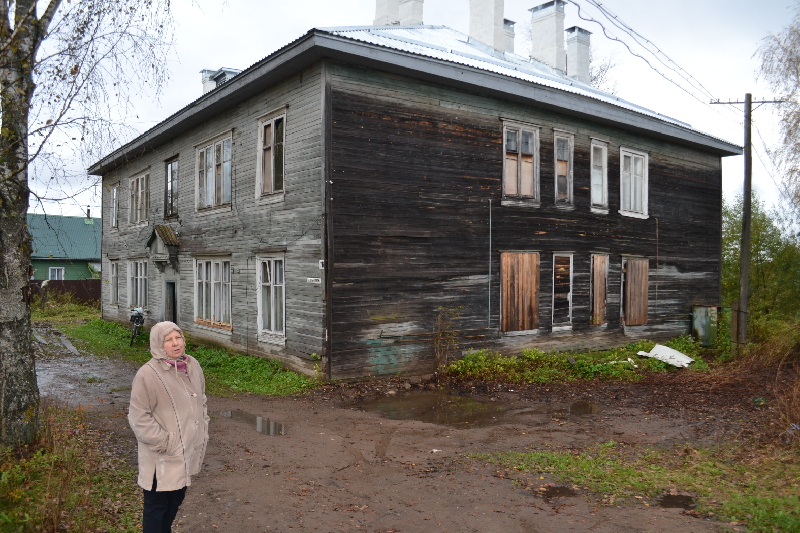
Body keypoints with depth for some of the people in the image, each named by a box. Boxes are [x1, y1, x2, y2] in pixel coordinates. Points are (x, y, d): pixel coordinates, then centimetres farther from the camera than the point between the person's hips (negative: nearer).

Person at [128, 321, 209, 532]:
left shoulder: (192, 365, 1)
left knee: (176, 499, 24)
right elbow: (138, 418, -18)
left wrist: (203, 431, 11)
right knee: (157, 505, 10)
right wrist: (163, 442, -18)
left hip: (188, 451, 7)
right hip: (163, 458, -7)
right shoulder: (148, 374, -20)